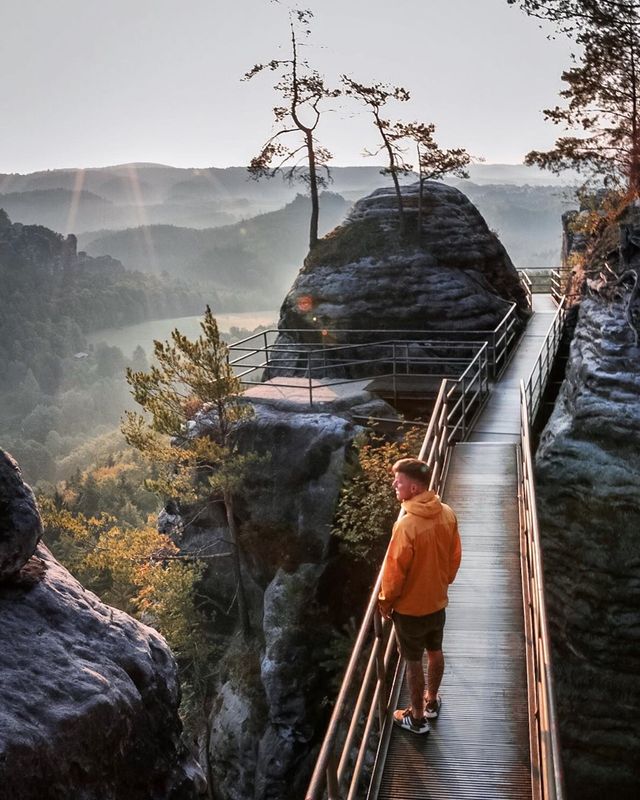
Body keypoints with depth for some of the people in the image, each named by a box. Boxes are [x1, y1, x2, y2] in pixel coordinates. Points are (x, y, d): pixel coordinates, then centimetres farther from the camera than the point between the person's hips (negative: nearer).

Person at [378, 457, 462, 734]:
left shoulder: (406, 525, -32)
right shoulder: (447, 514, -10)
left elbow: (394, 570, -22)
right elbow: (455, 556, 3)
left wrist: (385, 602, -5)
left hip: (410, 607, -6)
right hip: (437, 600, 6)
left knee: (413, 662, 12)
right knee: (435, 651, 25)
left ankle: (417, 718, 30)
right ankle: (432, 701, 46)